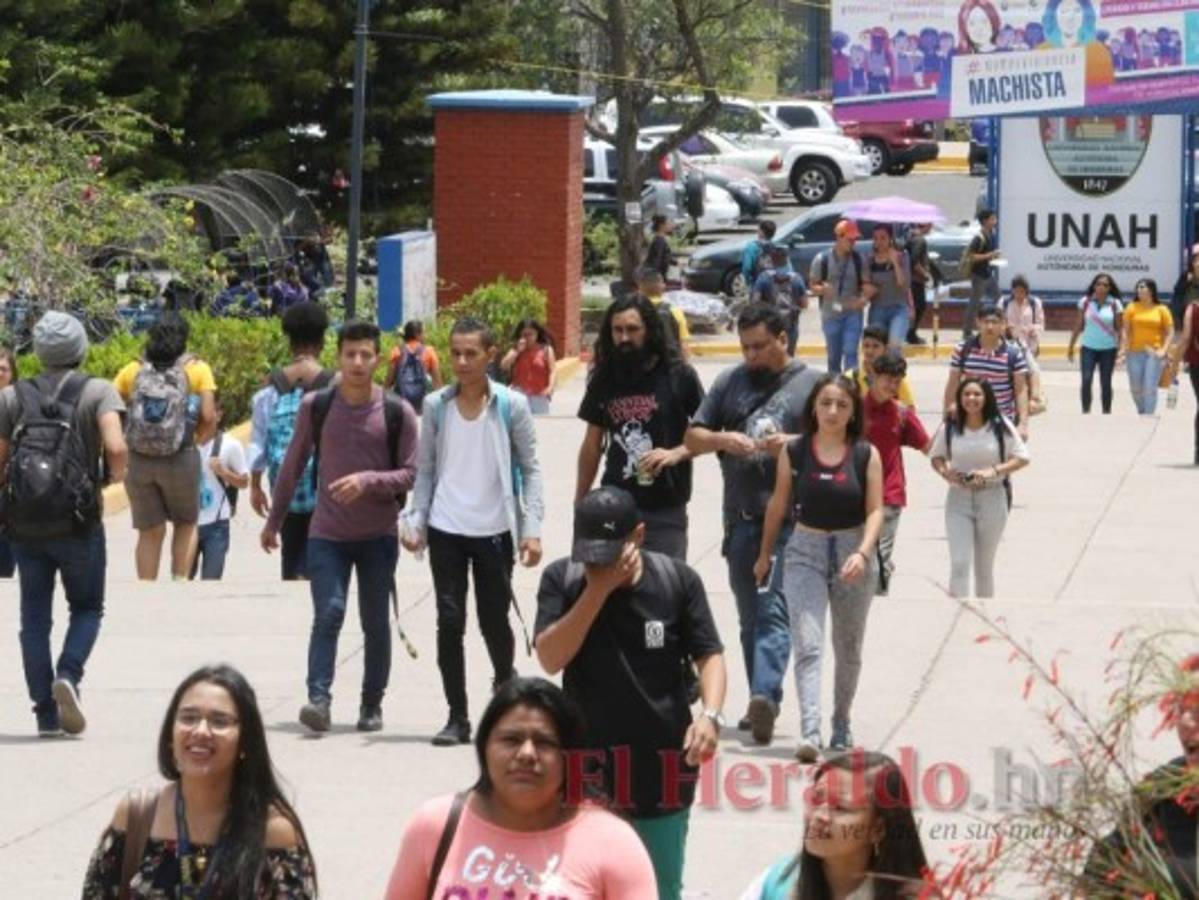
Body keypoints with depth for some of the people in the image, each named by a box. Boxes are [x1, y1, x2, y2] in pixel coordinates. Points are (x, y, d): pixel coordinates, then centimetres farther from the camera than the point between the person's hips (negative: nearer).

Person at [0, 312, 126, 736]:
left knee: (34, 617, 9)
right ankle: (68, 674, -12)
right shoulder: (97, 392, -3)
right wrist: (116, 475, 3)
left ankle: (46, 713, 4)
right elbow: (116, 449, -18)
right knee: (87, 607, 14)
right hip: (78, 524, -2)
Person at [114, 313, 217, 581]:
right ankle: (180, 581, 6)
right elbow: (209, 417, -8)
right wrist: (199, 438, 11)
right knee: (185, 523, 19)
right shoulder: (197, 369, 0)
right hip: (180, 458, -2)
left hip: (138, 459, 2)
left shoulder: (134, 370, 6)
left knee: (150, 531, 12)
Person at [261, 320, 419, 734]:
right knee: (328, 613, -15)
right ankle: (319, 699, -21)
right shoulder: (315, 406, 1)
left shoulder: (397, 413, -2)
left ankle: (372, 705, 17)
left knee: (375, 622, 7)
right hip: (327, 533, 0)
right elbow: (293, 466, 10)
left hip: (378, 535, 0)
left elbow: (411, 474, -3)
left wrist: (368, 480, -19)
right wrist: (273, 520, 15)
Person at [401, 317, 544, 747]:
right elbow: (426, 469, 10)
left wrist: (531, 529, -5)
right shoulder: (436, 406, 4)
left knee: (494, 621, 5)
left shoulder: (511, 405, -2)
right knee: (450, 622, -2)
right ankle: (457, 717, 4)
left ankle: (505, 684, 35)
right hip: (446, 530, 1)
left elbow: (530, 469, 2)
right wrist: (415, 521, 1)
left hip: (494, 530, -1)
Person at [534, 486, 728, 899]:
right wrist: (597, 590, -20)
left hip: (663, 762, 0)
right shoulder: (562, 580, -4)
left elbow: (709, 654, -2)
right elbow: (550, 658, -14)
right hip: (587, 764, 0)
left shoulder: (677, 581, -4)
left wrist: (710, 715, -21)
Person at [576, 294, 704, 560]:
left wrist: (677, 453, -19)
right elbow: (592, 445, 13)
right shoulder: (604, 379, 6)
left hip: (665, 511, -3)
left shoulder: (679, 376, -4)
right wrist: (579, 506, 14)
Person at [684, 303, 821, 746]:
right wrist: (722, 440, -7)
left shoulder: (811, 384, 4)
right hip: (741, 519, 5)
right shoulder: (729, 382, 14)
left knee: (773, 611, -16)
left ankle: (765, 696, -27)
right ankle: (762, 707, 18)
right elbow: (692, 439, 15)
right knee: (750, 618, 10)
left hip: (790, 521, -5)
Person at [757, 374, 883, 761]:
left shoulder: (866, 455, -4)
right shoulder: (794, 452, -3)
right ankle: (809, 733, -23)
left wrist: (863, 553, -20)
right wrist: (765, 554, 15)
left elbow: (875, 511, -5)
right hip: (805, 552, -1)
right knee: (807, 645, -14)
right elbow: (779, 505, 8)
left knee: (848, 648, 15)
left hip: (852, 552, 1)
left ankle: (841, 724, 33)